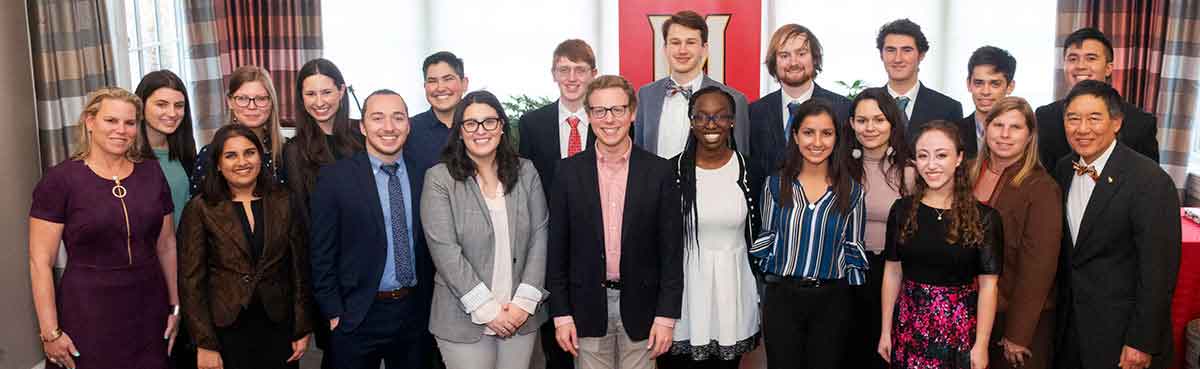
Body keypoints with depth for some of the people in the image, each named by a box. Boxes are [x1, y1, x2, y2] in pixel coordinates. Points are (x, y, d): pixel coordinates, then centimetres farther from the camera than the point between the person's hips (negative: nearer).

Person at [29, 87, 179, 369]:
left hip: (150, 312, 4)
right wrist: (50, 332, -10)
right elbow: (40, 261, -7)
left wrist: (175, 306, 9)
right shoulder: (60, 179, -7)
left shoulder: (152, 172, 5)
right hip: (87, 318, -3)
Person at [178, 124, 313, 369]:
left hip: (278, 329, 2)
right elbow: (191, 280, -4)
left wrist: (302, 330, 2)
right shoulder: (200, 209, -4)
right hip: (225, 331, -2)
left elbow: (300, 270, 5)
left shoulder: (285, 203, 2)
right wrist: (205, 344, -8)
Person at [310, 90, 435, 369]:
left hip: (417, 312, 3)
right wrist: (334, 313, -7)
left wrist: (431, 304, 4)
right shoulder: (335, 178, -8)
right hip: (358, 316, -3)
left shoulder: (424, 175, 1)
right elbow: (322, 253, -6)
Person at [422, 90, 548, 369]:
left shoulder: (526, 172, 4)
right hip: (464, 320, -3)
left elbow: (539, 238, 2)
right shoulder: (439, 179, -6)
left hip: (521, 315, 3)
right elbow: (445, 251, -11)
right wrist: (486, 309, -13)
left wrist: (525, 302, -8)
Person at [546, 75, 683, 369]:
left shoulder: (659, 171, -3)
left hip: (640, 308, 0)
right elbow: (557, 248, 2)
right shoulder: (569, 172, -1)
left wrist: (666, 316, -6)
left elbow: (671, 249, -2)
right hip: (587, 309, 1)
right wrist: (561, 314, -2)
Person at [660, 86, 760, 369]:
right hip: (685, 286, -1)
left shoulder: (748, 168, -2)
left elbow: (757, 232, 6)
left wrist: (759, 291, 7)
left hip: (733, 287, 1)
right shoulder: (673, 169, -6)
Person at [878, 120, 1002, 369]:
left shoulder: (984, 218, -7)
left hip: (960, 327, -2)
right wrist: (886, 331, 4)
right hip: (909, 326, 2)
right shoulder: (902, 210, 0)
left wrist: (981, 345, -10)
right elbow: (892, 273, 3)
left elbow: (987, 285, -8)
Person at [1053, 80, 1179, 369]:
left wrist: (1142, 343, -17)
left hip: (1121, 330, -6)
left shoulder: (1150, 181, -19)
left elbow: (1158, 270, -18)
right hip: (1069, 322, 6)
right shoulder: (1063, 169, 1)